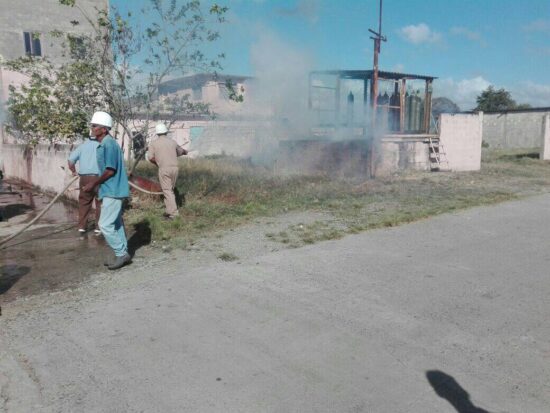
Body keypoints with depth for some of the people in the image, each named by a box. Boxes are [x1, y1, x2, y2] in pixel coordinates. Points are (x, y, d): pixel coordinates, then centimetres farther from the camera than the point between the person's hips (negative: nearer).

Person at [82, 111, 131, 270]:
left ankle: (122, 254, 2)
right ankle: (122, 254, 20)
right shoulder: (104, 144, 14)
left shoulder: (108, 144, -18)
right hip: (112, 190, 10)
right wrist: (96, 183, 20)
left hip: (113, 191, -10)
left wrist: (94, 183, -12)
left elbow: (110, 170, -21)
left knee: (105, 225, -7)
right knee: (115, 224, 13)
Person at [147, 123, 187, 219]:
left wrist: (157, 163, 13)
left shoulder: (154, 143, 1)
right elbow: (181, 151, 28)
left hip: (164, 169, -4)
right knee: (171, 189, 17)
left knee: (167, 190, -2)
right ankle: (170, 210, 21)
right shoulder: (172, 141, 11)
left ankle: (173, 212, -8)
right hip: (174, 167, 4)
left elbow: (150, 157, -6)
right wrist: (185, 151, 51)